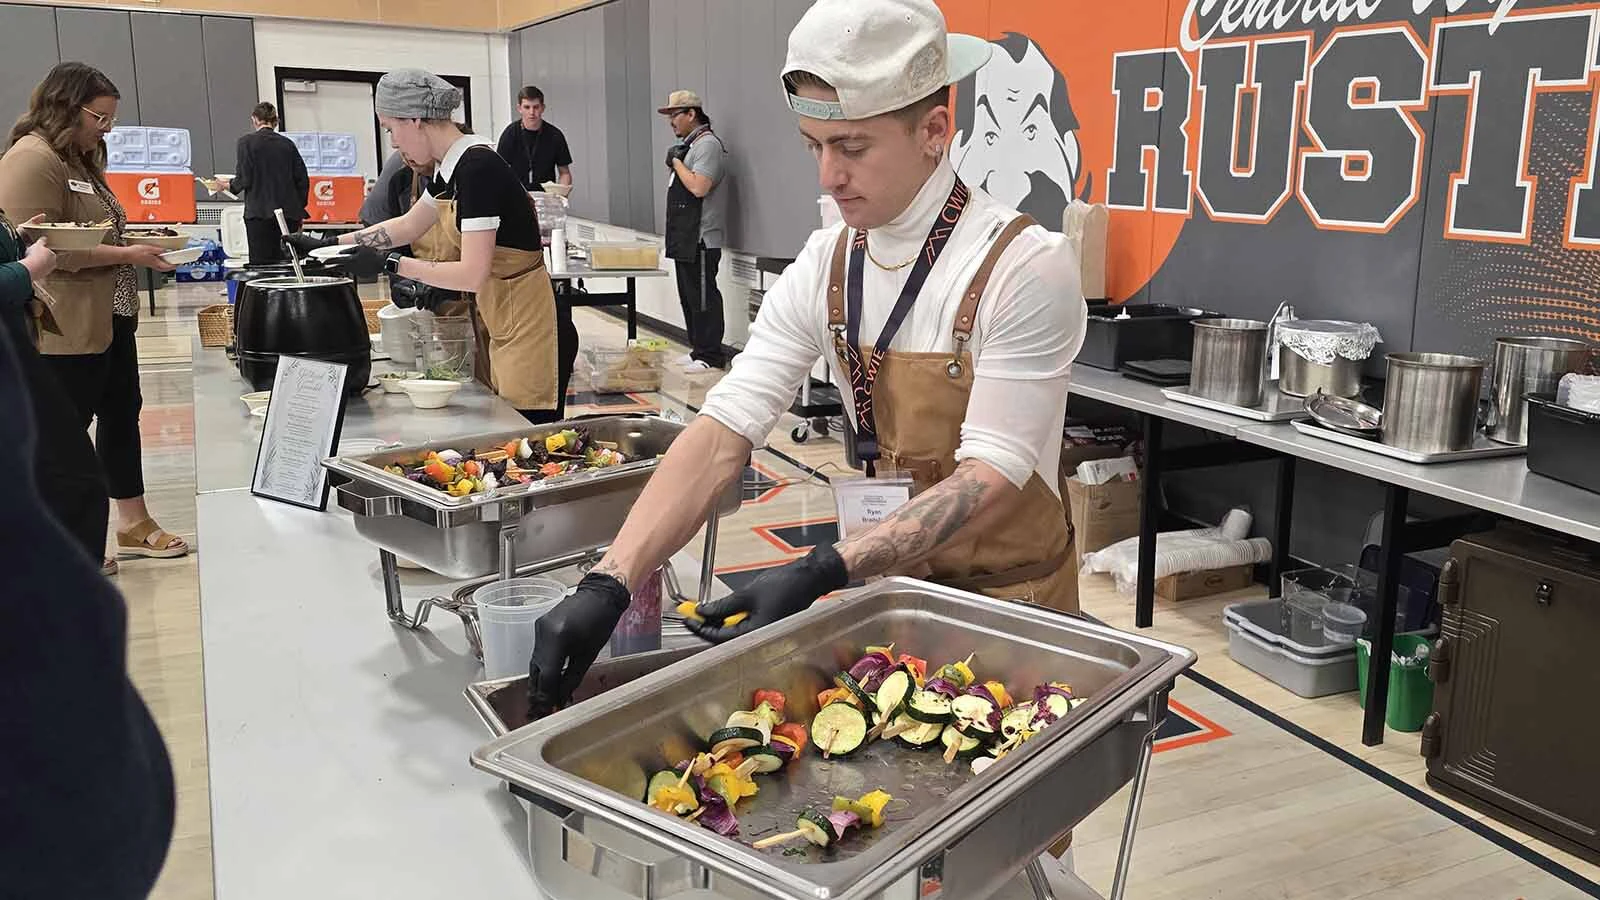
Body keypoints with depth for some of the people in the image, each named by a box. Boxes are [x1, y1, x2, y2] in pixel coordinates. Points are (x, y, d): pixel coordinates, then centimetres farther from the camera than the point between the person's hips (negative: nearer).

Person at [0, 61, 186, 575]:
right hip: (67, 327, -10)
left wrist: (138, 244, 9)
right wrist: (126, 255, -20)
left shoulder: (78, 160, 16)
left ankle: (134, 524, 27)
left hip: (110, 317, 10)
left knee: (121, 414, 15)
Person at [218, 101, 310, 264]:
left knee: (261, 263, -3)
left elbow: (244, 179, -7)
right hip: (289, 213, 4)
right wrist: (299, 210, 16)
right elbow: (303, 179, 8)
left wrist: (229, 184, 14)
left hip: (260, 212, -4)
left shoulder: (247, 142, -1)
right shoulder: (288, 144, 10)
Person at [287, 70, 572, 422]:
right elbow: (408, 225, 25)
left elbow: (472, 274, -23)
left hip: (523, 327, -10)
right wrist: (328, 243, 23)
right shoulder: (451, 167, 10)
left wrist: (389, 263, -15)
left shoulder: (477, 168, -19)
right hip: (495, 320, 10)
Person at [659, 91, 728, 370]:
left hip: (701, 240, -10)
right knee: (689, 297, 14)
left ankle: (710, 356, -1)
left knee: (703, 299, -7)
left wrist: (676, 161, -12)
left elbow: (699, 187, -24)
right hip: (685, 240, 10)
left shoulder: (707, 144, -12)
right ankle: (698, 350, 22)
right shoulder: (687, 144, 17)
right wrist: (673, 163, 8)